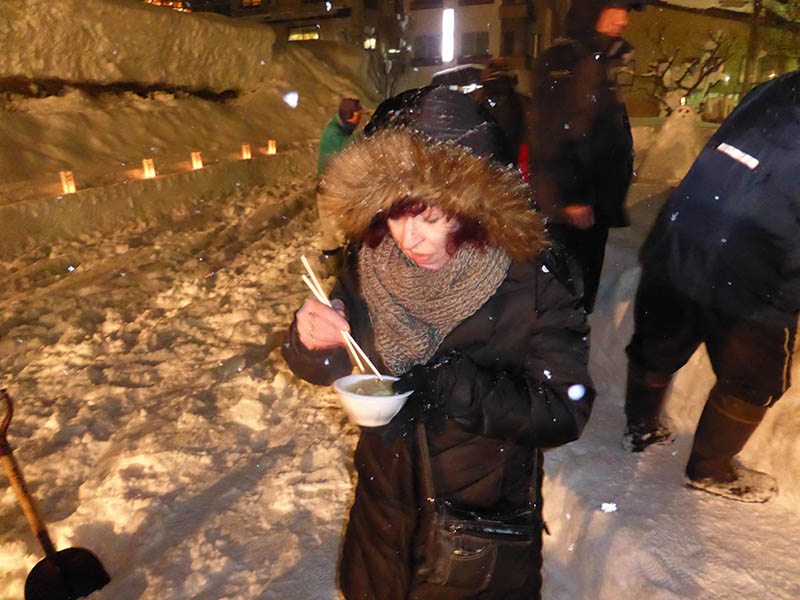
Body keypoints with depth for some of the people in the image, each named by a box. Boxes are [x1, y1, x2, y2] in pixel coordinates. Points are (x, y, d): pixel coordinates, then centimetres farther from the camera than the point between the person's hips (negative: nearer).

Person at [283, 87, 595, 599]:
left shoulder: (532, 282, -24)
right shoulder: (370, 261, -15)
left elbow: (565, 410, -22)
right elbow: (326, 368, -5)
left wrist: (452, 385, -34)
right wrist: (312, 340, -28)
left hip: (484, 524, -3)